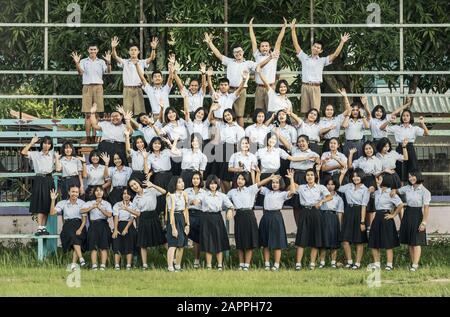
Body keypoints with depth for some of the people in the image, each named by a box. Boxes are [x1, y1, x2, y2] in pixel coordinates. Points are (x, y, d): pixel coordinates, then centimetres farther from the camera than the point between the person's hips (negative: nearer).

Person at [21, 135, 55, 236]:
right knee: (40, 204, -9)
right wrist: (31, 143, -6)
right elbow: (23, 152, -10)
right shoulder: (35, 154, 3)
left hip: (49, 180, 3)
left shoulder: (52, 155, 10)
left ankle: (44, 227, 9)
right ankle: (39, 228, -13)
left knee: (47, 206, 4)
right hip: (39, 180, -3)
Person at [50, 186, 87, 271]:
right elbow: (52, 212, 3)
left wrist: (80, 229, -12)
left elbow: (84, 218, 3)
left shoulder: (82, 203, 7)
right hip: (68, 225, 0)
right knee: (73, 236, -32)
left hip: (79, 225, 0)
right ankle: (81, 259, -39)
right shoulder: (63, 203, 11)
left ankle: (73, 264, -31)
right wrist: (53, 200, -6)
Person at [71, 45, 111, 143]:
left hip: (98, 87, 1)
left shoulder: (101, 62, 11)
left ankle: (94, 136, 3)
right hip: (87, 87, -1)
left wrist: (108, 62, -21)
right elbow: (80, 72, -6)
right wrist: (77, 63, -23)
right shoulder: (84, 61, 9)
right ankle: (88, 137, -4)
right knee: (87, 114, -3)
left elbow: (108, 71, -4)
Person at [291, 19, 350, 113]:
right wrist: (293, 29, 8)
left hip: (316, 87, -1)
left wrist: (342, 42, -4)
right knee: (304, 110, 0)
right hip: (305, 86, 1)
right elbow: (296, 44, 13)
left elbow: (335, 55, 3)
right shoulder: (304, 57, 14)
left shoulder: (322, 61, 11)